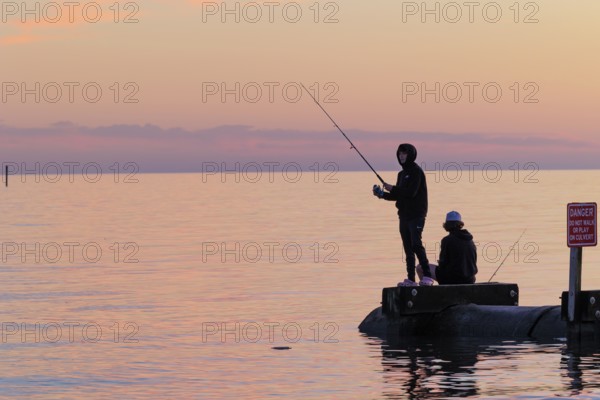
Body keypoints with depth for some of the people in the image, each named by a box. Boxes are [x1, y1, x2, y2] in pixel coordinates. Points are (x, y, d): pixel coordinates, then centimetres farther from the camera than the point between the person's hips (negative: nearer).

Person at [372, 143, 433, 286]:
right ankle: (411, 279, 7)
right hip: (404, 215, 9)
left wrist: (392, 189, -12)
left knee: (416, 244, -18)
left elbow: (411, 192, -19)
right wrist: (382, 194, 7)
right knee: (408, 248, 6)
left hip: (416, 214, -9)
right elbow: (398, 195, 21)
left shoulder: (416, 171, -8)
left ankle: (427, 276, -18)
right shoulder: (402, 174, 18)